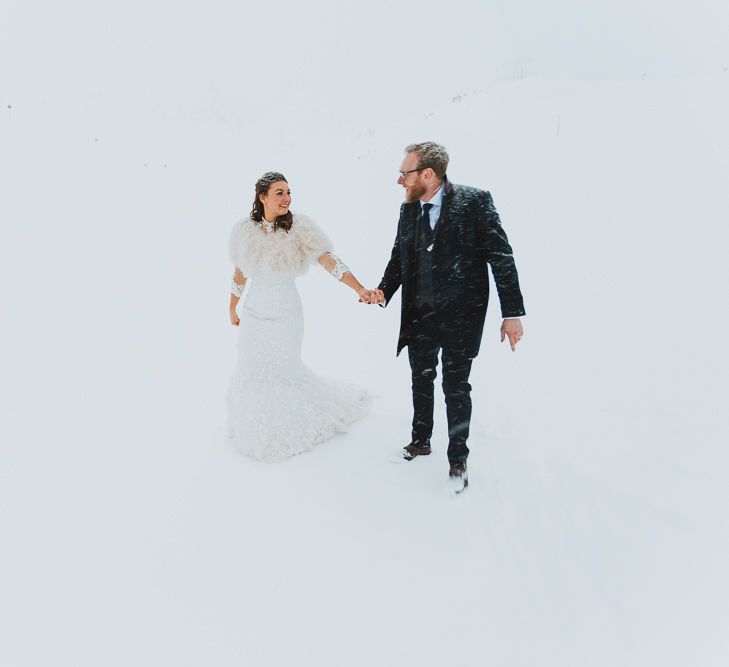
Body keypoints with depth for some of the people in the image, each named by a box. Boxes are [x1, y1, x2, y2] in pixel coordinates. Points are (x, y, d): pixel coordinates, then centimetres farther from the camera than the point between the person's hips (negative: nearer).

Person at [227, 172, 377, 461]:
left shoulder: (300, 227, -14)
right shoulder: (244, 230, -3)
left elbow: (329, 260, -24)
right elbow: (240, 273, 9)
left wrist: (359, 289, -36)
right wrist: (232, 309, 18)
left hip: (285, 313, -3)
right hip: (253, 311, 4)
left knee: (283, 370, 5)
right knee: (251, 371, 14)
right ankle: (255, 430, 40)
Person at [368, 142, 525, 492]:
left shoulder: (474, 201, -14)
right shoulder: (408, 208, 3)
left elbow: (501, 257, -13)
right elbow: (398, 257, 11)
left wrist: (512, 312, -14)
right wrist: (384, 289, -9)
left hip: (460, 316, -5)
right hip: (419, 316, 5)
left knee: (456, 387, 6)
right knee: (421, 381, 19)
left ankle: (457, 458, 26)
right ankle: (421, 441, 41)